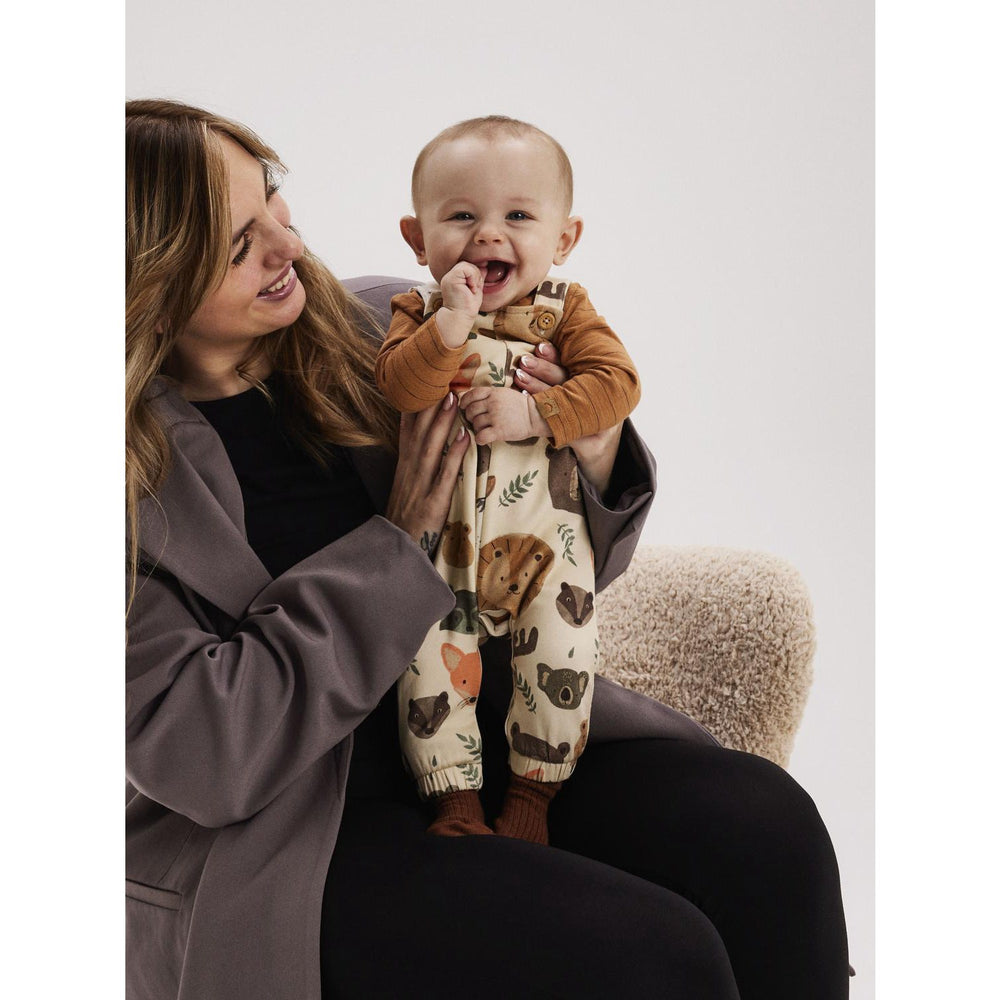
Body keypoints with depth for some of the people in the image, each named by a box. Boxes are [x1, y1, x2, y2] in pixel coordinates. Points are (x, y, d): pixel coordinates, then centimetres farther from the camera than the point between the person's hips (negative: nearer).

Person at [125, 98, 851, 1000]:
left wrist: (599, 466, -12)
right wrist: (399, 541, -17)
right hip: (274, 836, -5)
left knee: (769, 829, -14)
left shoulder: (378, 324, 2)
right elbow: (194, 747, -17)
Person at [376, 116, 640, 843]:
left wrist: (534, 414, -21)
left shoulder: (565, 310, 2)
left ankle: (532, 794, 15)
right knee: (430, 665, -5)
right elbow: (398, 388, -16)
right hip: (439, 543, 1)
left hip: (544, 538, 0)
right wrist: (451, 322, -29)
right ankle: (456, 802, 12)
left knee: (560, 660, -6)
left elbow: (616, 383, -10)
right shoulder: (418, 313, 2)